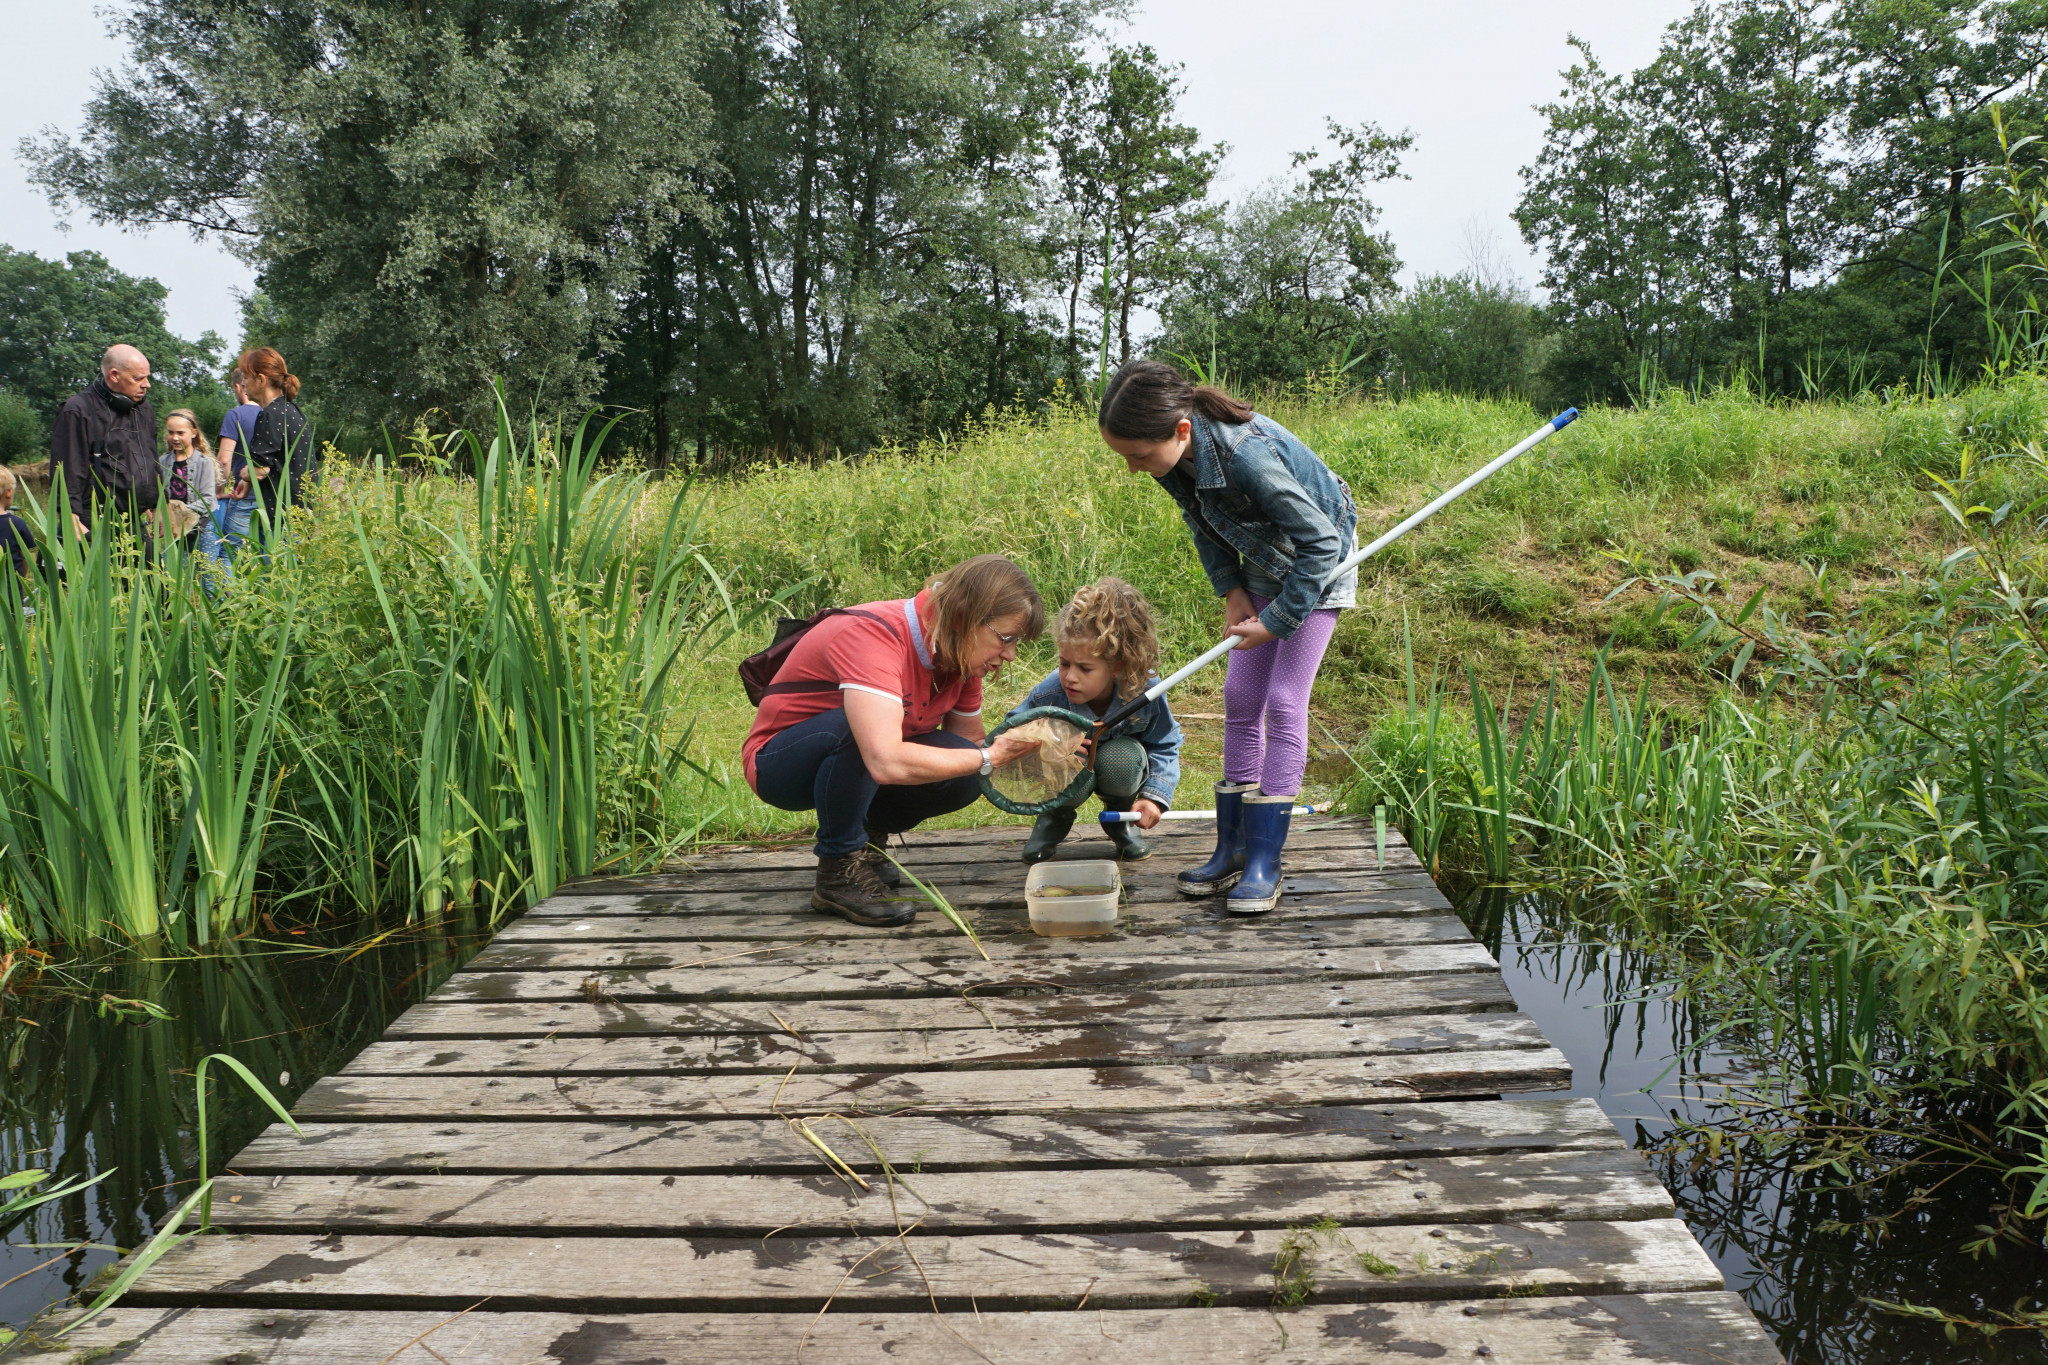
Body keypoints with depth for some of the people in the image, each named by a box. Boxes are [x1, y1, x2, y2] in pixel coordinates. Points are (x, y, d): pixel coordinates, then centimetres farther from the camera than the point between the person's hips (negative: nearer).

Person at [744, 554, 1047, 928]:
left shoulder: (960, 655, -6)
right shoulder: (873, 635, -33)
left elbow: (969, 745, 1)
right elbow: (887, 763, -45)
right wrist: (987, 758, -34)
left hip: (857, 767, 7)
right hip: (778, 764, -7)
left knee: (965, 777, -18)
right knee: (854, 727, -38)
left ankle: (866, 839, 8)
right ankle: (839, 874, -19)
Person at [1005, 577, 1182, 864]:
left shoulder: (1145, 691, -30)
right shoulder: (1049, 695, -33)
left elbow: (1164, 746, -12)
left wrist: (1155, 796, -25)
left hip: (1118, 760, 0)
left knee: (1121, 757, -36)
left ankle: (1121, 820, -1)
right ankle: (1055, 818, 4)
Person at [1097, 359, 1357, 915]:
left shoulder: (1246, 455, -39)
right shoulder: (1177, 456, -16)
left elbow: (1320, 541, -30)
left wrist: (1277, 621, -24)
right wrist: (1231, 589, -5)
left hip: (1319, 567, -7)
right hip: (1263, 571, 7)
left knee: (1284, 701, -11)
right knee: (1241, 696, 4)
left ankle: (1265, 864, -7)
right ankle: (1232, 848, 12)